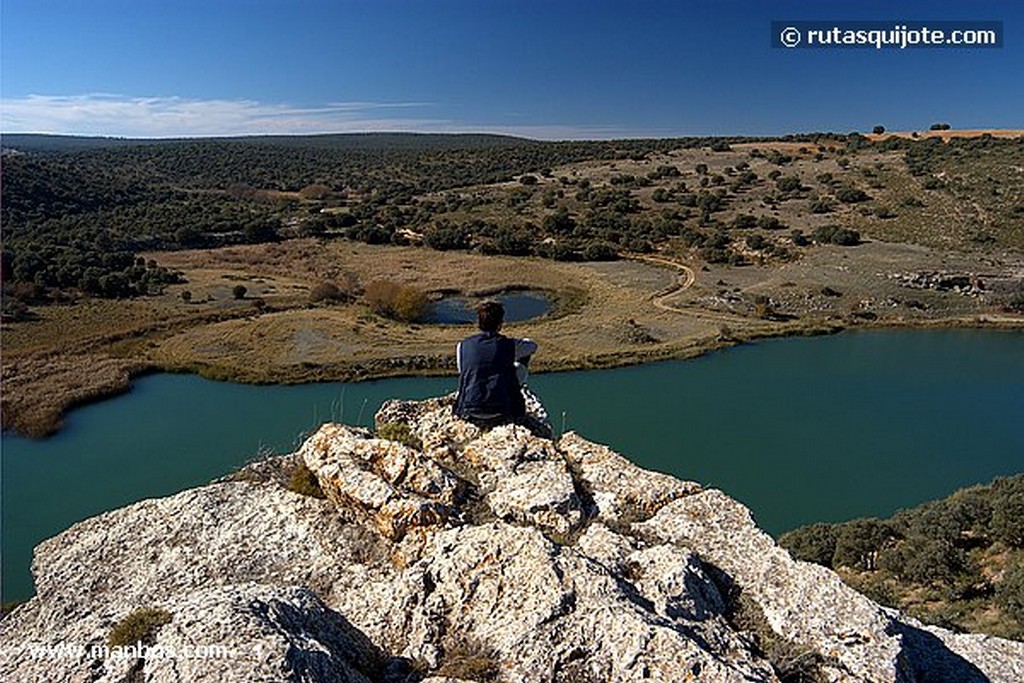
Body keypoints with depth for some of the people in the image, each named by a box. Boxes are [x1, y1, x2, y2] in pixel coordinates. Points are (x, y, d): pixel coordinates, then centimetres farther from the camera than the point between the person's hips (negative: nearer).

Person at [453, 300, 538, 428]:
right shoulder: (510, 345, -4)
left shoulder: (462, 346, -1)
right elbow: (533, 345, 19)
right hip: (500, 417, -2)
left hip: (470, 415, 2)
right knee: (520, 367, 20)